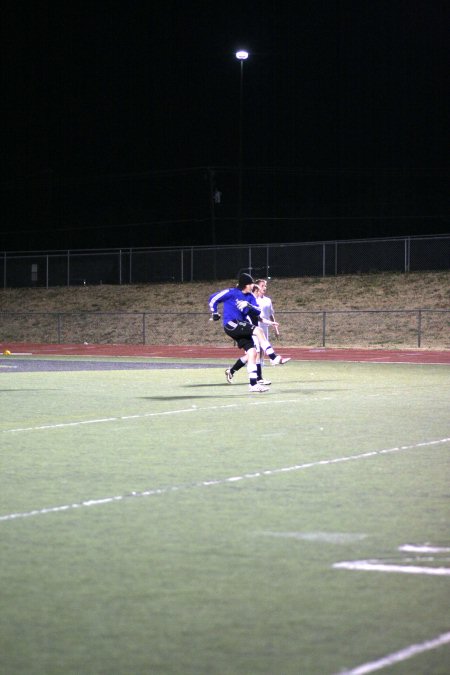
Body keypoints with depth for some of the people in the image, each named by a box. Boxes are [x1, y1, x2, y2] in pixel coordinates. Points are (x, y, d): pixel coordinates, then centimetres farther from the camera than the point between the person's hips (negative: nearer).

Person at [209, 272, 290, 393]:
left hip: (242, 326, 7)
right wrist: (215, 313, 1)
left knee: (252, 352, -3)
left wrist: (249, 306, -17)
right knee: (258, 330, -25)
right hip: (230, 324, -7)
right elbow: (213, 299, 0)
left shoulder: (250, 297, 11)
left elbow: (258, 311, 2)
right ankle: (274, 358, -25)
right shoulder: (231, 293, -6)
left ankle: (253, 384, 2)